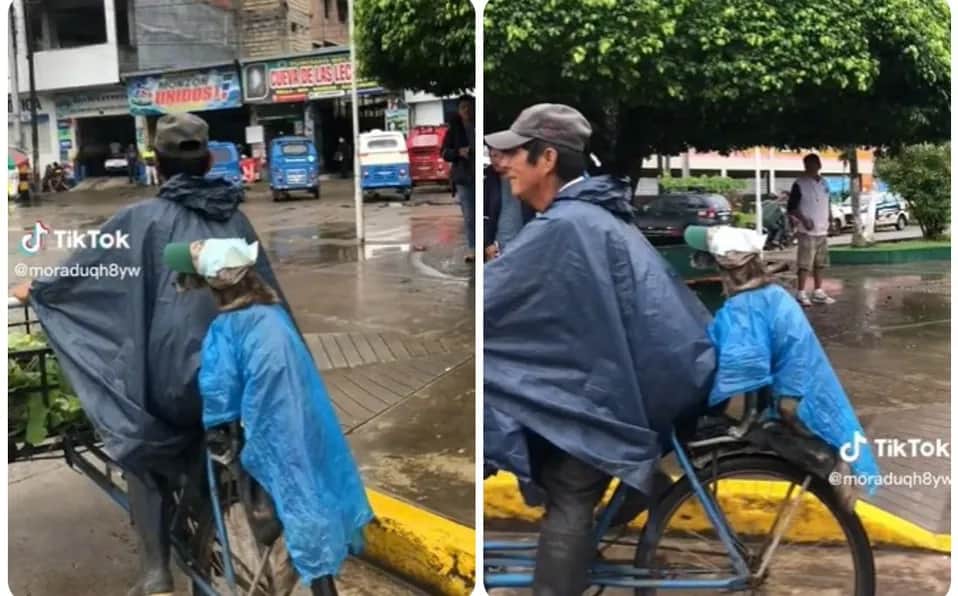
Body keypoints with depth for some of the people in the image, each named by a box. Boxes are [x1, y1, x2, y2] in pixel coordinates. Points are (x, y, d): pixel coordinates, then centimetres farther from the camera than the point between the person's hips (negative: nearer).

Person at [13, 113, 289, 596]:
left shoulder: (143, 219, -4)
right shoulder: (233, 217, 7)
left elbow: (81, 270, 9)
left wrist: (37, 289, 27)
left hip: (170, 368, -3)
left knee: (147, 457, 16)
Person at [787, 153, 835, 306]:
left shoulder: (824, 183, 12)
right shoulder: (800, 184, -10)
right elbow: (791, 208, -11)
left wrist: (830, 221, 12)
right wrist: (804, 219, -24)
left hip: (822, 231, 7)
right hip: (807, 232, -7)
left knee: (820, 264, 12)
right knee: (805, 264, -8)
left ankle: (818, 293, 19)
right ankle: (801, 294, -3)